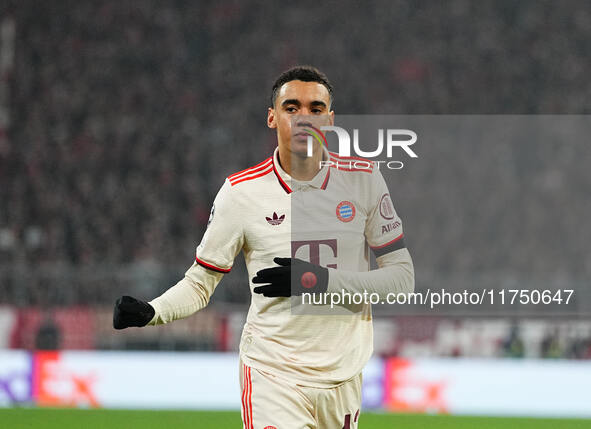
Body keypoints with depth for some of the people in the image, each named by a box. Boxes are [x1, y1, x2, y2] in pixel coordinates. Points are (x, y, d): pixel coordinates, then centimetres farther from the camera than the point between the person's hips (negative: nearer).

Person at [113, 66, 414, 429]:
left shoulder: (363, 179, -1)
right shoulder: (241, 191, -3)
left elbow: (402, 277, 0)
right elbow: (201, 282, 3)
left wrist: (323, 281, -15)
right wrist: (149, 312, -17)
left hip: (343, 380, 2)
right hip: (272, 377, -2)